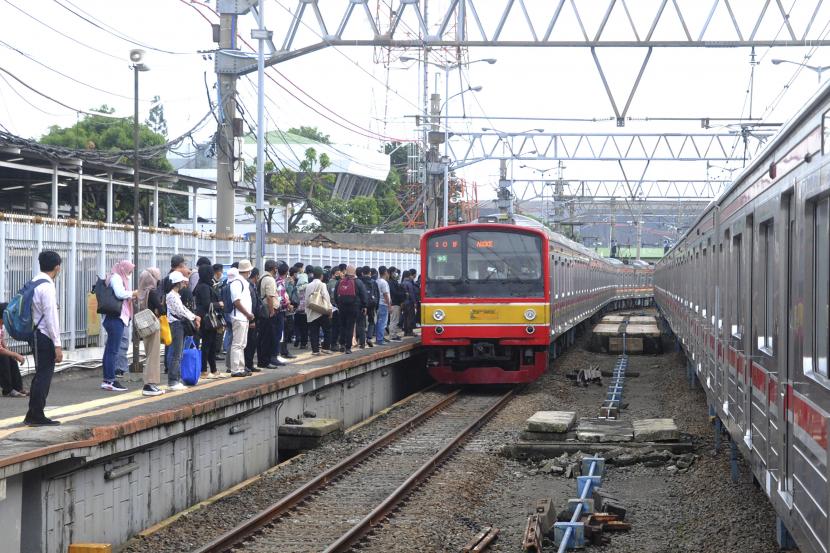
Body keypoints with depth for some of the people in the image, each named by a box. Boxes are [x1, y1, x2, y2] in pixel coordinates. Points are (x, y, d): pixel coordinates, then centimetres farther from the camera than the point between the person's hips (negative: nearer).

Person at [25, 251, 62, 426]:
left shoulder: (35, 283, 11)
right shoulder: (47, 287, -17)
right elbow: (51, 317, -19)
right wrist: (57, 345, -17)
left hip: (36, 335, 9)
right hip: (44, 338, -9)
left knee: (41, 375, 17)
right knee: (43, 376, -2)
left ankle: (32, 415, 23)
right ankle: (37, 416, 4)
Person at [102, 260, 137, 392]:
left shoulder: (117, 278, 21)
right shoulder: (116, 278, -8)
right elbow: (120, 293, -23)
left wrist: (131, 297, 16)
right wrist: (133, 293, -9)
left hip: (114, 318, 10)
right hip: (116, 318, -10)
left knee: (110, 350, 11)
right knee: (113, 351, -9)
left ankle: (107, 381, 14)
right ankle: (110, 381, -9)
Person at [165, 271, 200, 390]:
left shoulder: (176, 295, 18)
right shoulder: (172, 296, -13)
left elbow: (183, 309, 17)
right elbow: (181, 311, -16)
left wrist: (194, 317, 3)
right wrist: (194, 317, -3)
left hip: (179, 326, 11)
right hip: (176, 325, -11)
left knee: (177, 355, 13)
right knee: (176, 355, -10)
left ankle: (176, 380, 17)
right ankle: (172, 382, -9)